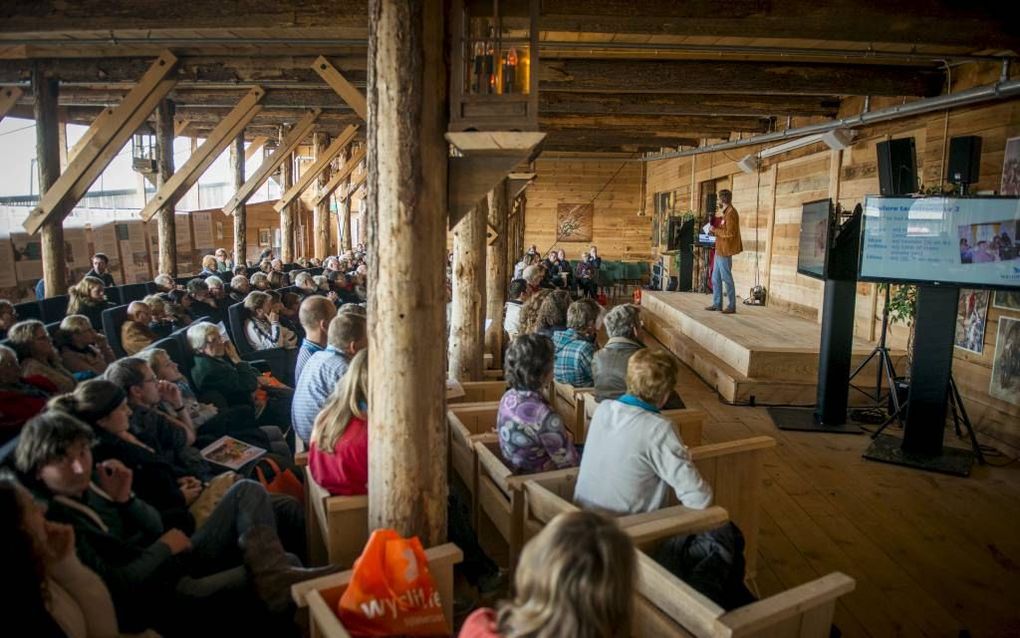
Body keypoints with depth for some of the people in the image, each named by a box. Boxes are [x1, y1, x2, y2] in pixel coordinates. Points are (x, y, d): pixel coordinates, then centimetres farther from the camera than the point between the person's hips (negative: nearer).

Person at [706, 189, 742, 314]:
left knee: (726, 278, -5)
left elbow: (730, 233, -21)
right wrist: (715, 229, 6)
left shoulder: (731, 213, -14)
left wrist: (715, 230, -12)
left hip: (725, 252, -10)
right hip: (719, 251, 10)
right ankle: (717, 304, 17)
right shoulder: (726, 212, 16)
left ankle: (732, 306, 0)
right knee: (715, 279, 12)